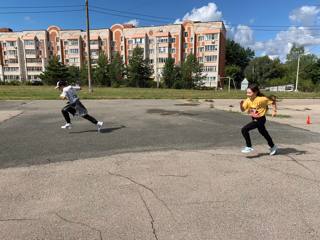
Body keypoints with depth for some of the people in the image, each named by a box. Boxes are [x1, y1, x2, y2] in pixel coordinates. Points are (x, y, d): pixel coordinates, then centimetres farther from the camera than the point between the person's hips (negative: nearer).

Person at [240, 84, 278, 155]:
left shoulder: (261, 99, -23)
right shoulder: (248, 100, -4)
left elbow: (273, 101, -14)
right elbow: (243, 110, -4)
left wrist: (274, 111, -17)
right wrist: (241, 104, -23)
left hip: (260, 119, -8)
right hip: (255, 119, 8)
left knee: (244, 130, -19)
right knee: (264, 133, 25)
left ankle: (249, 147, -5)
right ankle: (273, 147, 47)